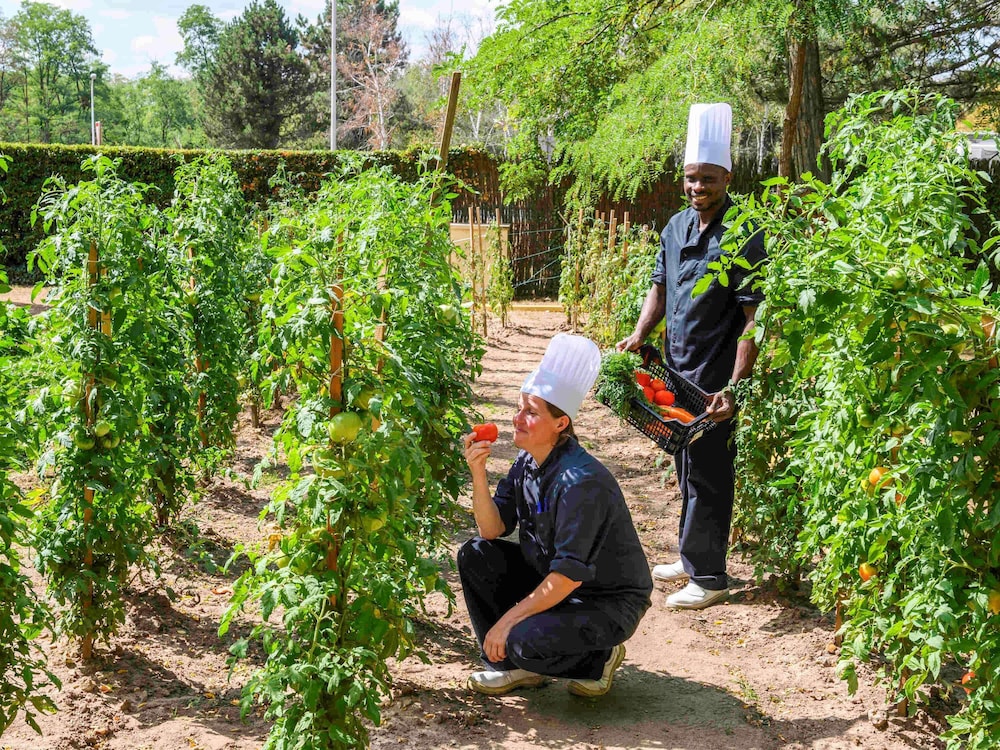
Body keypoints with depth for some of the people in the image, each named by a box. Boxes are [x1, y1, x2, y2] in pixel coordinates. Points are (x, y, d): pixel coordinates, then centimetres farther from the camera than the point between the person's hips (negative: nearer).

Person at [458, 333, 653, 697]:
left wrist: (508, 619, -23)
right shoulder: (527, 461, -2)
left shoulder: (582, 482, -29)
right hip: (553, 580, 8)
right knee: (475, 555, -3)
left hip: (610, 602, -8)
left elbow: (570, 574, -28)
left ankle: (599, 658, 2)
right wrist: (478, 473, -16)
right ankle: (514, 664, 6)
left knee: (527, 640, -31)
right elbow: (493, 530, -1)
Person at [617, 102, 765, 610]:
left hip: (714, 378, -7)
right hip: (676, 369, 7)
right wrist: (640, 334, -2)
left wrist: (733, 387, -25)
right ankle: (692, 558, 32)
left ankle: (708, 576, 12)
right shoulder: (678, 225, 8)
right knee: (686, 468, 17)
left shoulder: (744, 237, -14)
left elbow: (754, 318, -18)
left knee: (707, 472, 0)